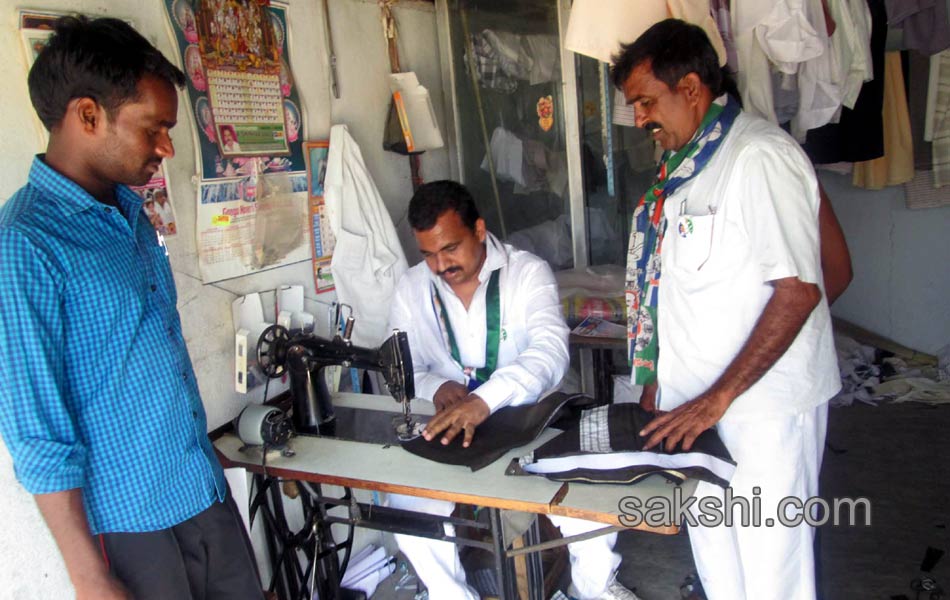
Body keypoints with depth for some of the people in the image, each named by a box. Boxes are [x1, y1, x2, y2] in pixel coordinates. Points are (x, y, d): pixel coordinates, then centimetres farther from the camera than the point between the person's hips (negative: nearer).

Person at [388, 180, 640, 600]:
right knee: (407, 508, -21)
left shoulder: (528, 273, -10)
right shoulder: (411, 289, 2)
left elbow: (550, 353, -24)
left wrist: (484, 400, -42)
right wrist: (436, 387, -22)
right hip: (447, 432, 3)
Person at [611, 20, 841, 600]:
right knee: (710, 539, 18)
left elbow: (798, 290, -21)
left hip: (765, 403, -8)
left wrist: (718, 398, -21)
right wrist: (661, 375, 15)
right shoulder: (685, 164, 11)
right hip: (695, 399, 8)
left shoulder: (761, 156, -16)